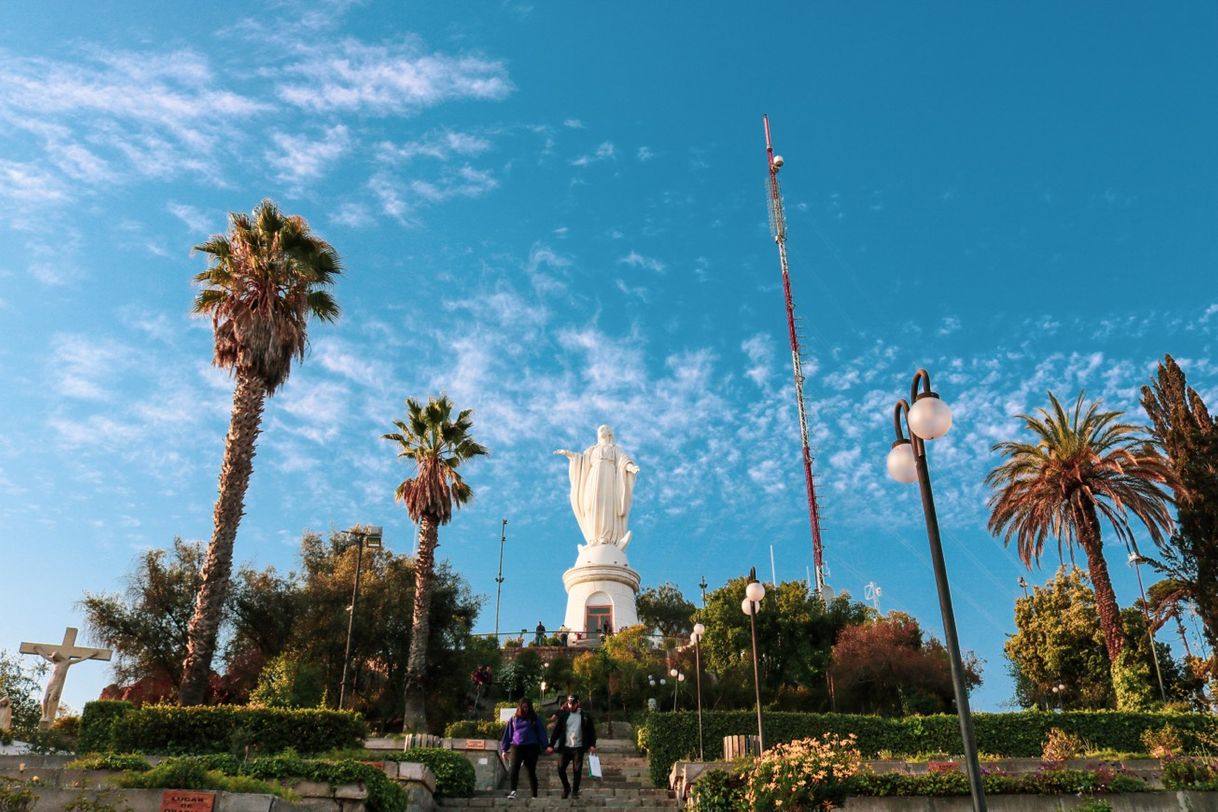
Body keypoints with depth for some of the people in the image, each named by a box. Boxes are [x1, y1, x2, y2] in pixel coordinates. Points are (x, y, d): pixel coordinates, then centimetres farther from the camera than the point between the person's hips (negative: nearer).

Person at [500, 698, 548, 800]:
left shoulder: (535, 719, 10)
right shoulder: (513, 719, 13)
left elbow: (541, 733, 7)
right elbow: (508, 734, 16)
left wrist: (545, 746, -2)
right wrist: (504, 750, 13)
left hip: (531, 747, -1)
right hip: (517, 747, 1)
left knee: (531, 771, 2)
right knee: (514, 768, -19)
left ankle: (535, 795, 9)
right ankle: (513, 791, -29)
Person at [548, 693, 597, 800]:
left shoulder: (585, 716, 3)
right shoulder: (563, 715, 4)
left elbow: (591, 731, 6)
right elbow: (556, 730, 3)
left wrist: (592, 745, -4)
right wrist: (551, 745, -2)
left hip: (579, 748, -1)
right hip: (566, 747, 1)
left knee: (577, 770, 0)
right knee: (561, 768, -4)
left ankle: (575, 792, 15)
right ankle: (566, 787, 20)